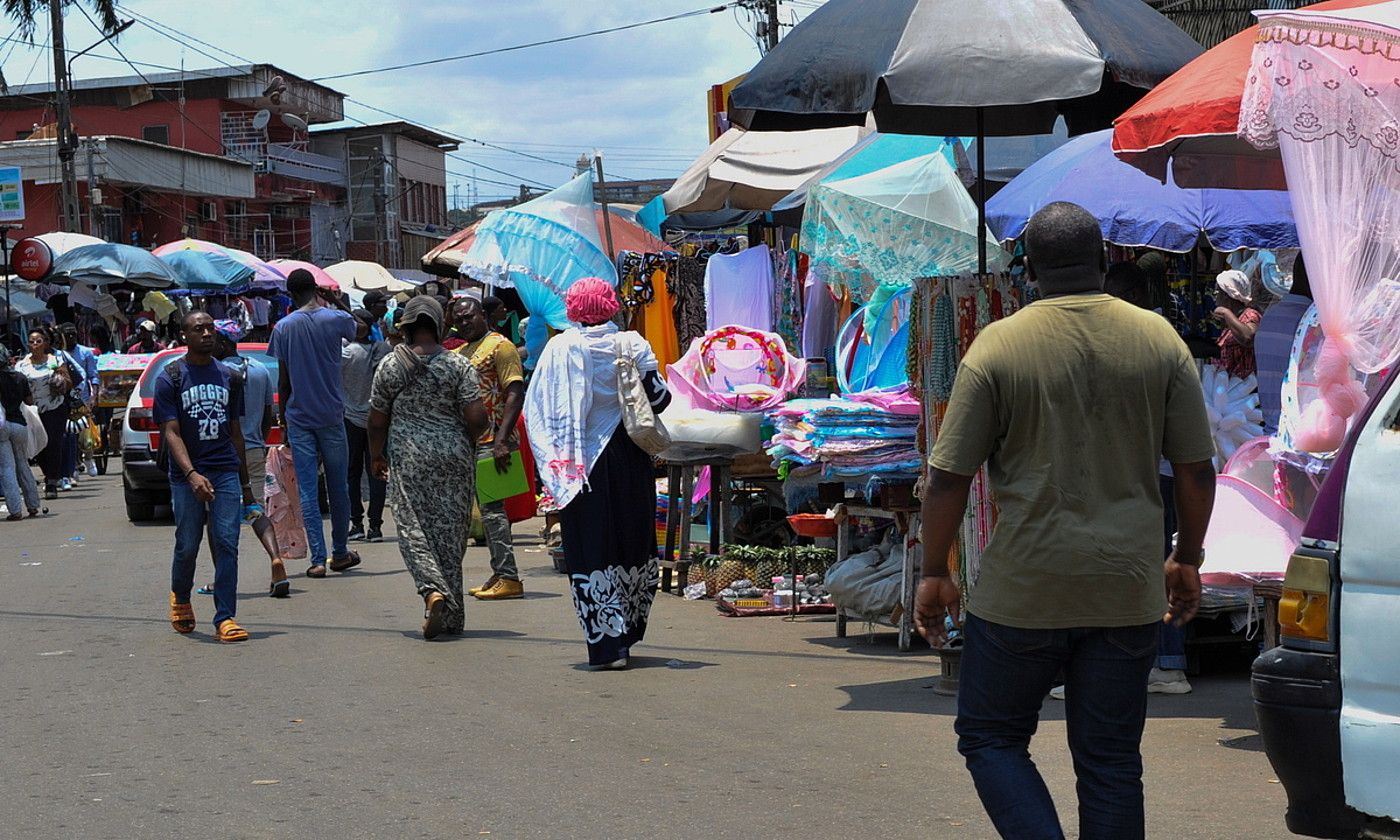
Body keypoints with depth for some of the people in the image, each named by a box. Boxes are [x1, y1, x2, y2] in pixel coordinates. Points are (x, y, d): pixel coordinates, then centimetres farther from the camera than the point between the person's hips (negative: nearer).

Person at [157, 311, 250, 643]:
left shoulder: (229, 377, 12)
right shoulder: (170, 378, -1)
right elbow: (171, 433, -8)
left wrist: (245, 481, 17)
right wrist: (192, 474, -23)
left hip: (226, 472, 2)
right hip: (187, 476, -2)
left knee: (227, 544, -6)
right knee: (188, 546, 6)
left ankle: (225, 618, -4)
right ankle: (180, 598, 35)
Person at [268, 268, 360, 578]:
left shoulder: (284, 327, -1)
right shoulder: (336, 319, -4)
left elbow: (283, 380, 2)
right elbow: (354, 331, 21)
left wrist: (283, 416, 11)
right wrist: (326, 306, 31)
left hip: (299, 417, 0)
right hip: (331, 415, 0)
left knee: (307, 490, 1)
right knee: (338, 487, 12)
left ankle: (317, 559, -4)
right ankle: (340, 553, 22)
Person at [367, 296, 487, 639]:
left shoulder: (389, 366, -1)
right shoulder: (458, 365, -4)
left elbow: (377, 421, 5)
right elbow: (477, 418, -9)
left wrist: (377, 456, 21)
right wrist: (467, 443, 12)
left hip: (407, 459, -1)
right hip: (454, 457, 1)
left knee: (413, 529, 2)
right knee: (450, 531, 8)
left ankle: (433, 589, -23)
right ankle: (451, 614, 12)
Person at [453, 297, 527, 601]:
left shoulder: (499, 345, -8)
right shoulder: (460, 353, 19)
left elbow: (516, 394, -16)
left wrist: (502, 440, -24)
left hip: (492, 442, -9)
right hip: (471, 442, 9)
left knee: (492, 508, -11)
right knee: (488, 509, 10)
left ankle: (508, 578, -10)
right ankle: (499, 575, 15)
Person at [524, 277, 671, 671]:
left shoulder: (560, 348, -5)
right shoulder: (631, 344, -5)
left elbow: (535, 407, -4)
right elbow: (658, 398, -4)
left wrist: (555, 460, 5)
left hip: (580, 461, -1)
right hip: (628, 458, 1)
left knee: (591, 552, 3)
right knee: (633, 546, 14)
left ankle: (607, 643, -3)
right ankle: (627, 634, 23)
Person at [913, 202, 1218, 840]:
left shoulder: (998, 345, -7)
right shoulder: (1159, 339, 2)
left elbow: (949, 477, -8)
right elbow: (1196, 468, 5)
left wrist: (934, 573, 4)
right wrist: (1187, 560, 18)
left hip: (1024, 591, -3)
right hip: (1129, 591, 3)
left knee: (990, 738, 12)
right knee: (1111, 761, 12)